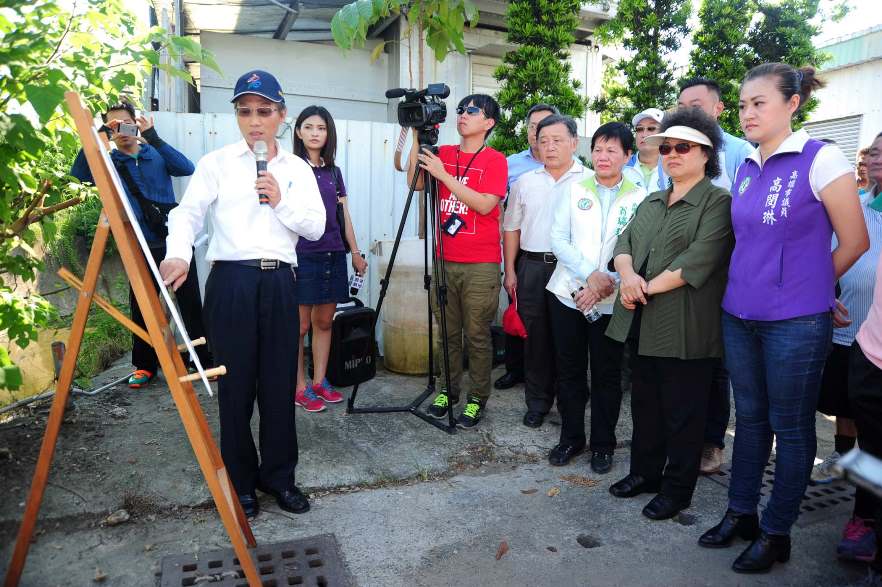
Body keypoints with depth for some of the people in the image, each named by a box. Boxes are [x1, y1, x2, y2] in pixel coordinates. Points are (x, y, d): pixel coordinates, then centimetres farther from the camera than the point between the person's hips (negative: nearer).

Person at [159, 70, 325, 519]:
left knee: (280, 384, 6)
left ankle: (278, 475, 23)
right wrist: (178, 254, -26)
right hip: (231, 280, -2)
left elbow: (315, 228, 5)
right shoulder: (216, 162, 5)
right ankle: (240, 482, 21)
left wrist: (281, 201, -11)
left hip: (279, 282, 2)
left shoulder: (298, 168, 12)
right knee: (236, 385, 4)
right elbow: (187, 212, -7)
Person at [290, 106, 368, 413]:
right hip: (302, 255, -5)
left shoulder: (333, 172, 13)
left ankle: (319, 382, 21)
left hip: (333, 255, 5)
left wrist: (356, 252, 13)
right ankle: (300, 388, 10)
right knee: (300, 325, -1)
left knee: (324, 321, 10)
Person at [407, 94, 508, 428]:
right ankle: (448, 390, 27)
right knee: (448, 332, 12)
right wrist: (417, 136, -5)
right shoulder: (443, 153, 11)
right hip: (444, 260, 4)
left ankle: (477, 399, 17)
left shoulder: (495, 160, -3)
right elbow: (415, 183, -2)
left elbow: (485, 204, -16)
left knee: (477, 336, 3)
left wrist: (444, 175, -18)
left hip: (481, 265, -4)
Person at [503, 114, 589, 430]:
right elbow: (511, 228, 13)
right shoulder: (524, 182, 10)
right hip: (532, 266, 3)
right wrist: (510, 271, 8)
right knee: (535, 336, 8)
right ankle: (537, 402, 21)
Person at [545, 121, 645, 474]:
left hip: (610, 301, -1)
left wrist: (605, 283, -16)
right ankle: (570, 438, 27)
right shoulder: (575, 190, 6)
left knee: (607, 375, 7)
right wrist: (590, 274, -15)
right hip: (567, 293, 2)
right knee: (569, 370, 10)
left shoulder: (639, 198, 2)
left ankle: (603, 445, 24)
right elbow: (558, 239, -2)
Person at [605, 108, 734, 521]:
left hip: (684, 328, -6)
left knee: (683, 412, 6)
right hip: (642, 324, 7)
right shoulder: (652, 202, 18)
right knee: (645, 404, 17)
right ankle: (644, 472, 33)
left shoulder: (718, 203, -6)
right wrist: (628, 276, -13)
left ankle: (676, 489, 22)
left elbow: (699, 259, -17)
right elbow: (625, 242, 8)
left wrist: (648, 287, -16)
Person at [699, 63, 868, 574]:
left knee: (790, 427, 8)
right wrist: (752, 284, 11)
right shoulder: (746, 167, 9)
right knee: (749, 417, 16)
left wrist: (808, 287, 5)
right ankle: (741, 513, 31)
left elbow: (854, 243, -5)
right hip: (740, 315, 6)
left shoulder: (821, 159, -9)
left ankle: (776, 532, 23)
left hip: (795, 321, -6)